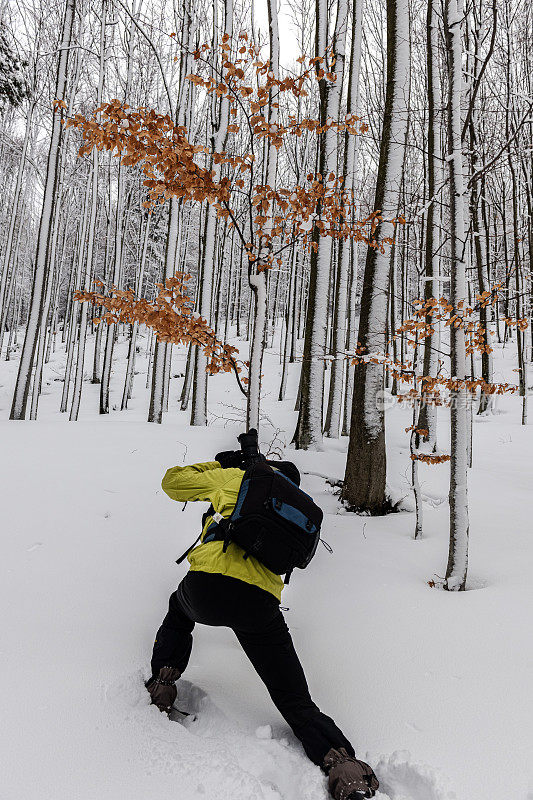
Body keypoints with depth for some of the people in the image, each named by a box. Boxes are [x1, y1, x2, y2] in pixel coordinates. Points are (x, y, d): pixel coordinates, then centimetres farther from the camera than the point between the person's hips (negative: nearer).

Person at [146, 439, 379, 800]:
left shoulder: (234, 478, 18)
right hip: (261, 602, 2)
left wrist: (216, 465, 40)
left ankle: (162, 680, 27)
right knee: (296, 702, 11)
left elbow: (172, 482, 28)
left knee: (179, 611, 38)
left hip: (207, 583, -1)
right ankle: (341, 762, -9)